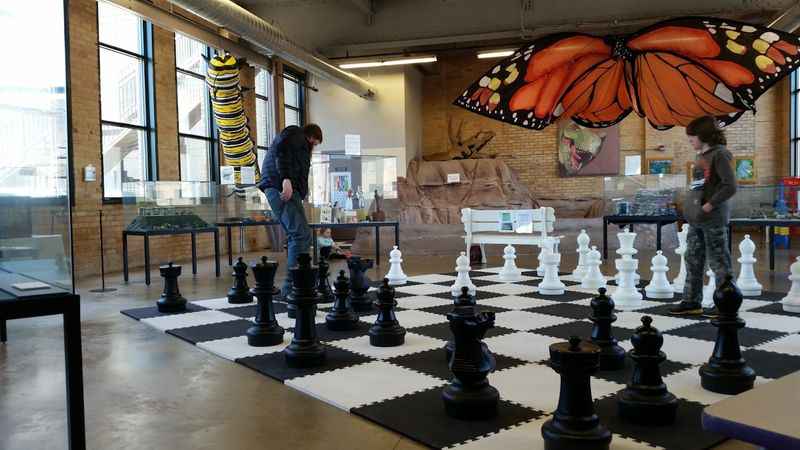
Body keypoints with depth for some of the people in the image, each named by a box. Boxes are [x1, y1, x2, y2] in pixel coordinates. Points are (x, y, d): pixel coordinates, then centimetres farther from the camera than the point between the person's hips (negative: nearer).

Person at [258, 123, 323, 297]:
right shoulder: (295, 134, 7)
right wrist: (286, 178, -23)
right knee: (301, 234, -15)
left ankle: (292, 285, 8)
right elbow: (281, 150, -13)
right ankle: (291, 286, -18)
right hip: (281, 186, -10)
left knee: (297, 235, 10)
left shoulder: (300, 144, 35)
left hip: (275, 188, 10)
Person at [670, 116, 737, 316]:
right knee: (693, 259, 11)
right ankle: (691, 302, 20)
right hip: (695, 219, 9)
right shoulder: (700, 156, 15)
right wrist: (690, 206, 12)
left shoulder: (719, 154, -10)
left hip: (713, 218, -9)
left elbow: (730, 186, -17)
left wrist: (710, 205, -17)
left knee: (718, 261, -1)